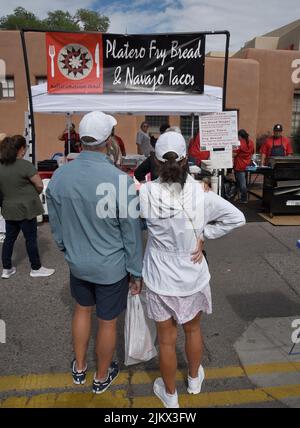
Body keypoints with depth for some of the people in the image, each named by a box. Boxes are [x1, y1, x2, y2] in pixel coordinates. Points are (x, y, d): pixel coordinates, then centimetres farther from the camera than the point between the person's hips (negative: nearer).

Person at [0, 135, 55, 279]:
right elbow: (40, 185, -17)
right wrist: (35, 195, 2)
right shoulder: (24, 165, -18)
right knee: (31, 239, 6)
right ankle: (36, 269, 19)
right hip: (25, 209, -6)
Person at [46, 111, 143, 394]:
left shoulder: (59, 176, -12)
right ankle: (101, 377, 42)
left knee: (82, 310, 28)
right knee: (107, 322, 17)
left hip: (77, 262, 4)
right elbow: (131, 233, -17)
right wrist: (136, 272, -3)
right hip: (111, 267, -4)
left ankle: (79, 368, 48)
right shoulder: (120, 180, -26)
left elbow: (55, 224, 2)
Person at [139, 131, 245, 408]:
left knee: (167, 339, 18)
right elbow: (237, 218, -11)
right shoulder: (200, 192, -17)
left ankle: (170, 395, 40)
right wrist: (203, 234, -6)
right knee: (193, 329, 26)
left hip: (161, 279, -1)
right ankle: (194, 380, 51)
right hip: (193, 277, 1)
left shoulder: (147, 193, -20)